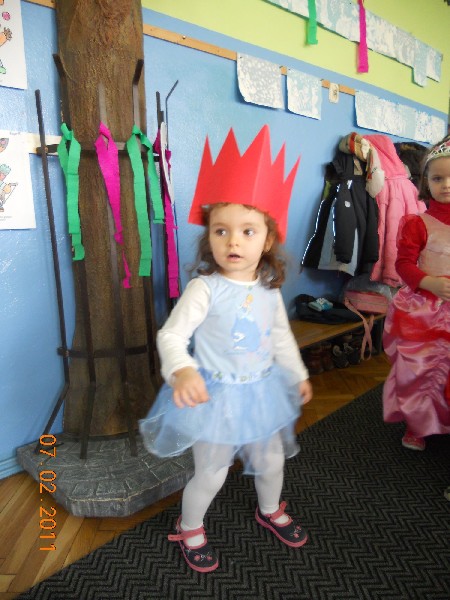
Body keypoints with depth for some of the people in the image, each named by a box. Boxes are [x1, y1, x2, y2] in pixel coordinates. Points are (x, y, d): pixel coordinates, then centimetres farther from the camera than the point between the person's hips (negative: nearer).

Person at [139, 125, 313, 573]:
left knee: (271, 459, 25)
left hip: (263, 390, 6)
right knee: (210, 473, 11)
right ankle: (189, 529, 42)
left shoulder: (269, 289, -4)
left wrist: (298, 375, 17)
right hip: (216, 395, -5)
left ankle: (270, 511, 57)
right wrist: (181, 370, -49)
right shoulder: (205, 288, -23)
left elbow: (282, 337, 9)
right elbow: (171, 334, -30)